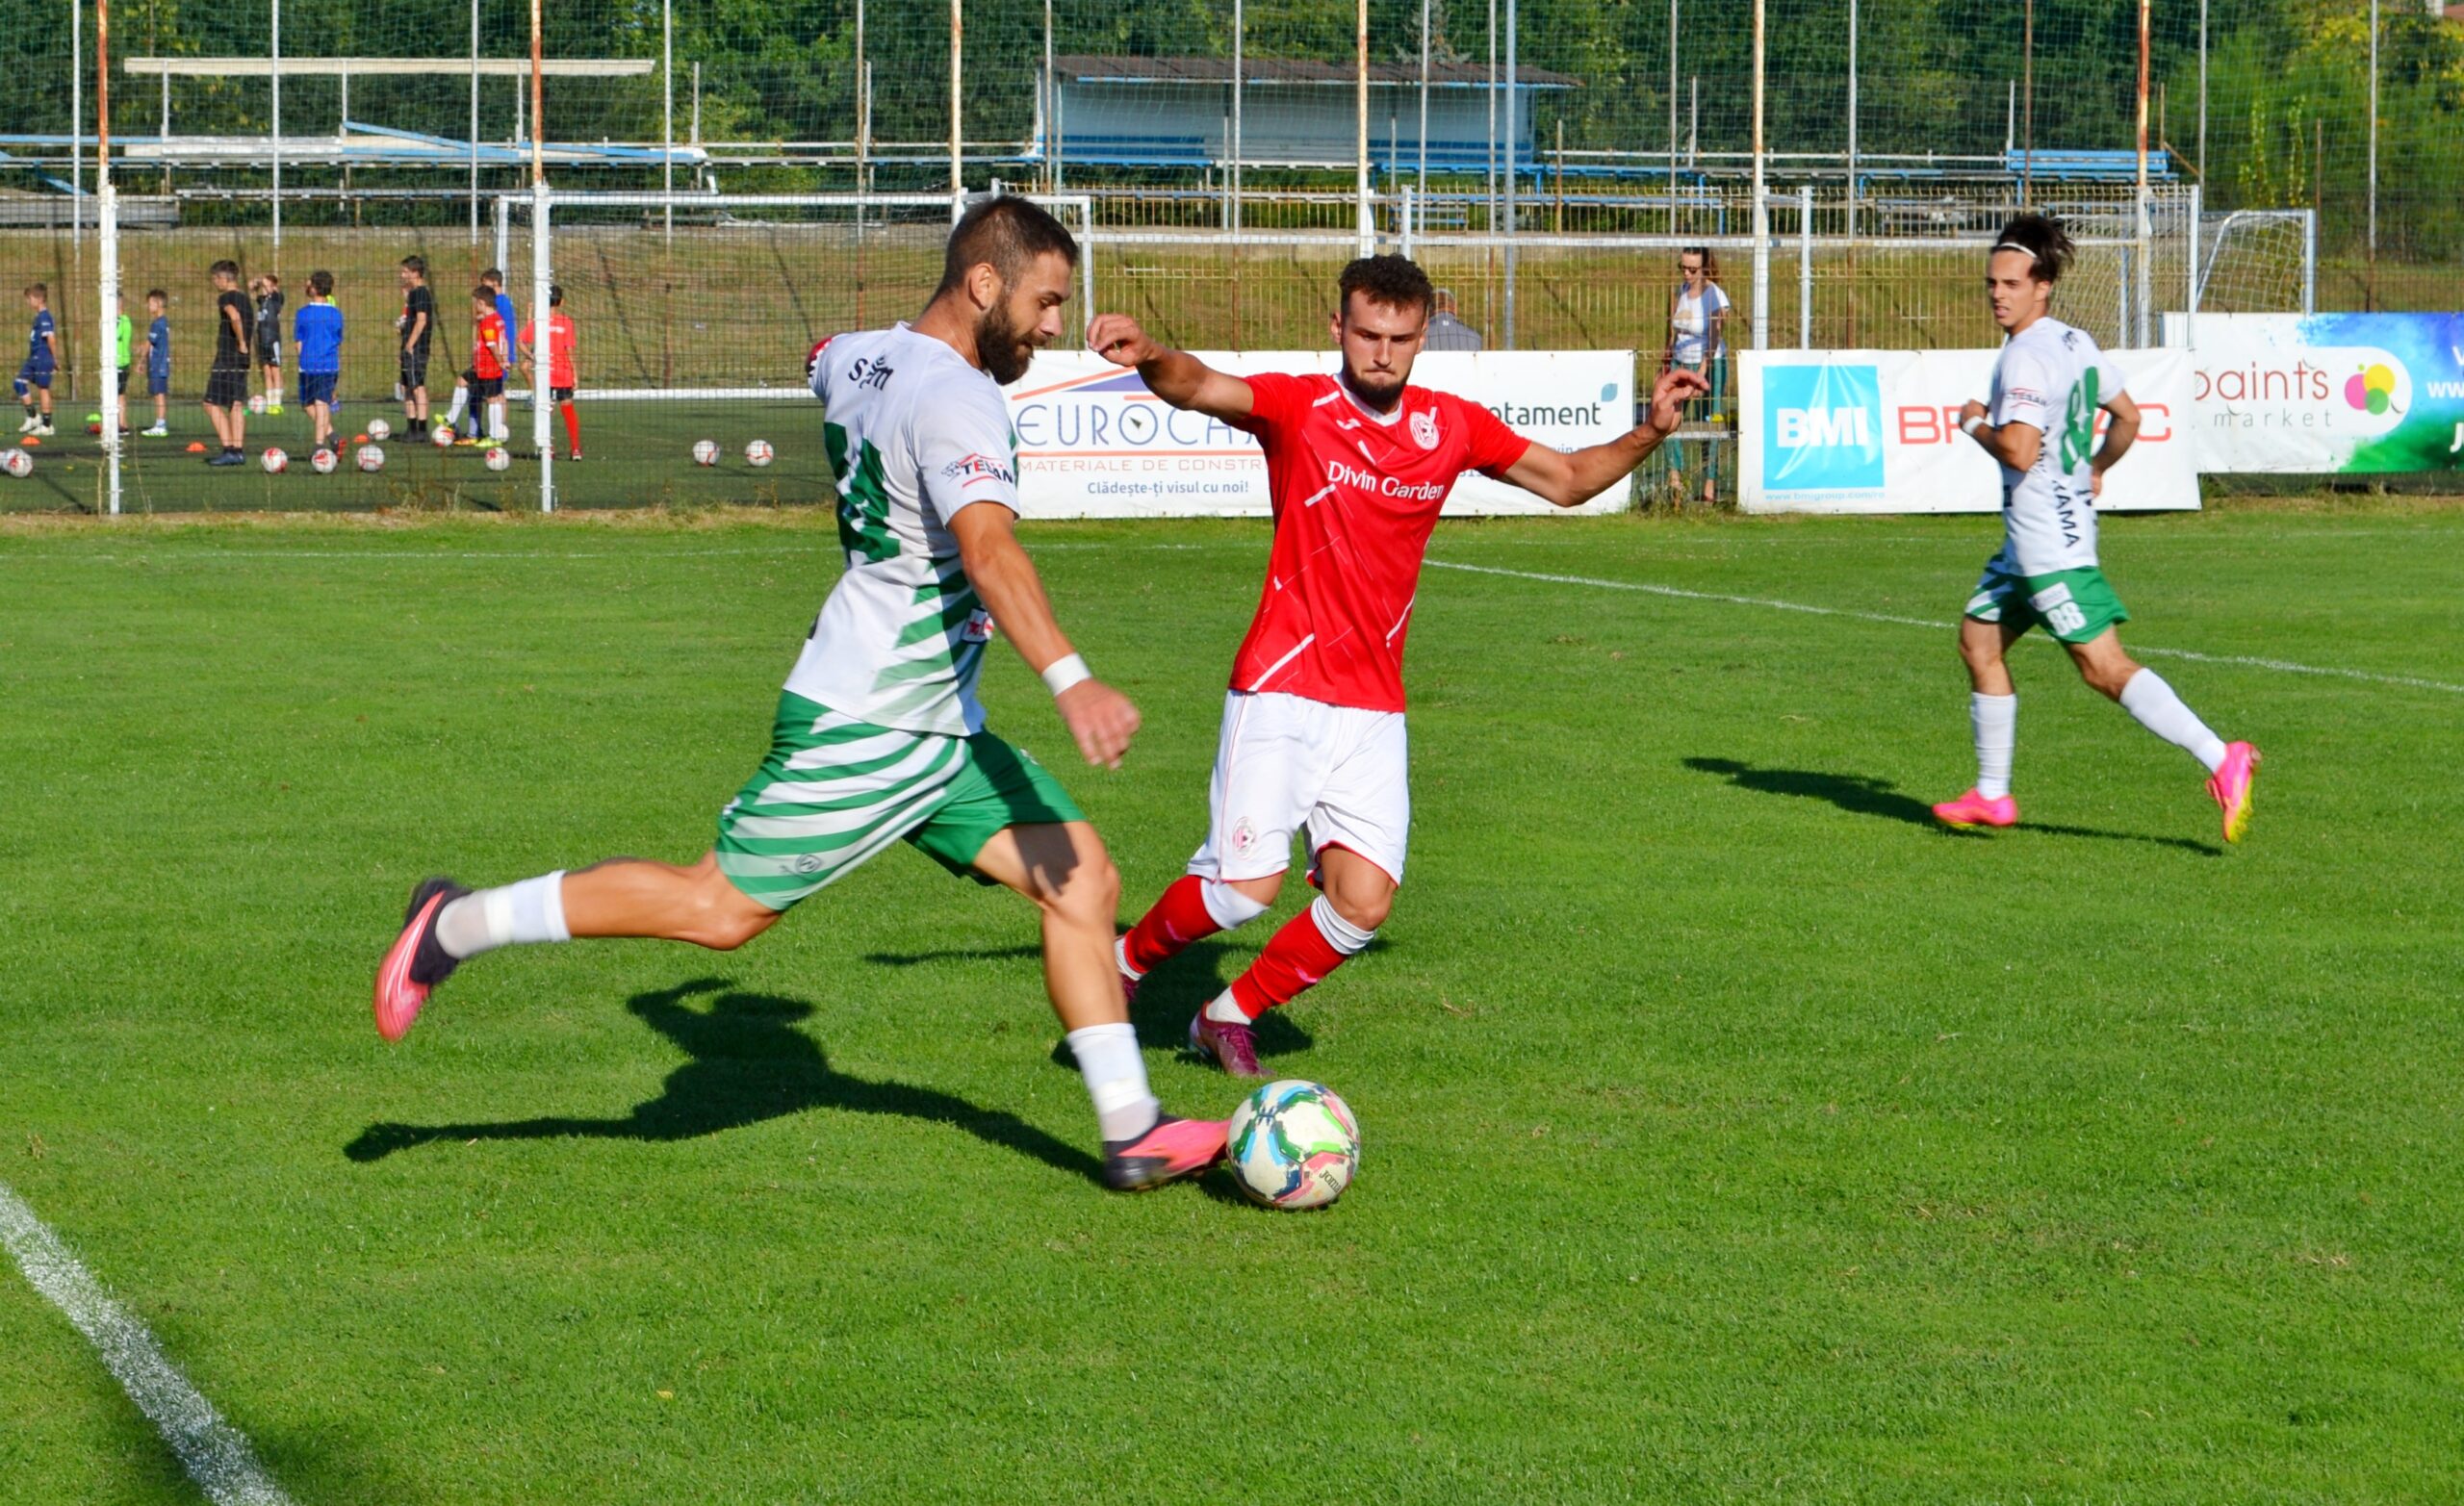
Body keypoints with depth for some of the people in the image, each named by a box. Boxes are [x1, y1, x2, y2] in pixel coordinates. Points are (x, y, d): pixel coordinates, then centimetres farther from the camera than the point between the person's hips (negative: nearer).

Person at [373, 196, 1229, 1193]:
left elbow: (823, 364, 34)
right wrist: (1069, 680, -48)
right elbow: (988, 550, -37)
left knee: (1082, 879, 2)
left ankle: (1131, 1135, 5)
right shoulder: (956, 400, -22)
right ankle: (456, 926, 12)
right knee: (720, 909, -2)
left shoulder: (858, 357, 8)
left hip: (939, 733, 10)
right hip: (861, 728, -10)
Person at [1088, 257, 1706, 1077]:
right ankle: (1125, 961, 17)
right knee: (1246, 887, -13)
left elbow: (1568, 480, 18)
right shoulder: (1298, 407, -7)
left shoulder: (1452, 426, 6)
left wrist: (1648, 433, 1)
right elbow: (1200, 387, -26)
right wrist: (1151, 356, -49)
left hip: (1374, 708, 4)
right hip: (1280, 691, -4)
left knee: (1363, 902, -5)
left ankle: (1231, 1013, 19)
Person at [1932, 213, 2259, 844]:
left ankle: (2222, 760, -19)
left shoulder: (2025, 356, -18)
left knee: (2104, 667, -13)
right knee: (1978, 640, 16)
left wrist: (1974, 423, -9)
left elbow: (2019, 451, -26)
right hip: (2032, 535, 11)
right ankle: (1991, 795, 20)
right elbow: (2128, 418, 21)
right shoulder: (2076, 343, 11)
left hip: (2047, 536, -11)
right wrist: (2094, 470, 34)